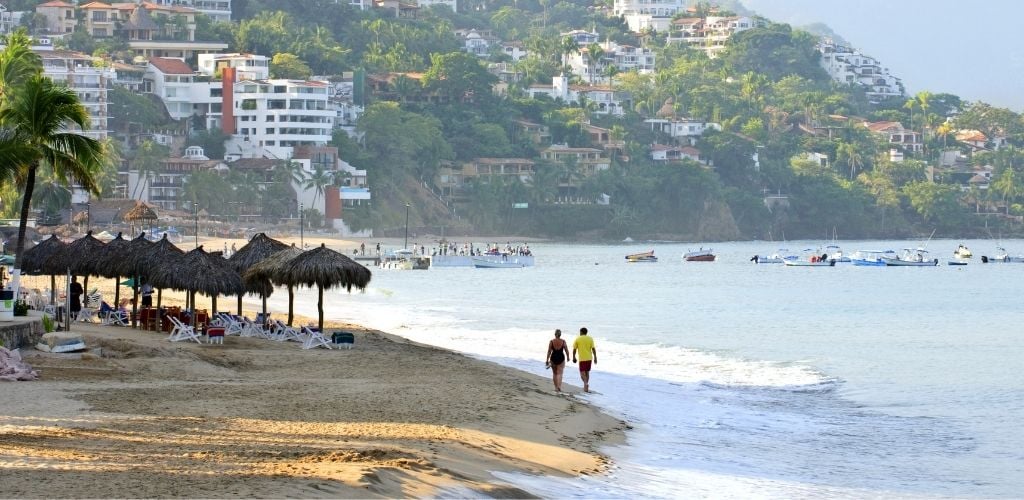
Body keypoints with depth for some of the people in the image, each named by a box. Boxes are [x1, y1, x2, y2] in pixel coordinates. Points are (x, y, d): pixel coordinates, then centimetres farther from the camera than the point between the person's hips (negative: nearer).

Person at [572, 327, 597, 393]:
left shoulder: (578, 339, -1)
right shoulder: (590, 338, 4)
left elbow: (574, 349, 1)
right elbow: (593, 349, -2)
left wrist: (574, 357, 14)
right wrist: (595, 358, 2)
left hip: (582, 358, -3)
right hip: (589, 358, 3)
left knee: (582, 373, -1)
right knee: (587, 372, 16)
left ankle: (586, 383, -26)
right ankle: (586, 387, 19)